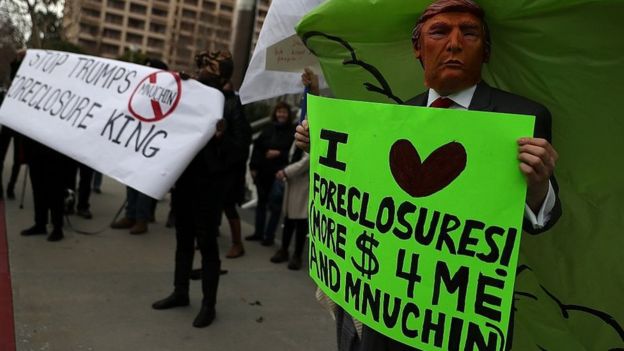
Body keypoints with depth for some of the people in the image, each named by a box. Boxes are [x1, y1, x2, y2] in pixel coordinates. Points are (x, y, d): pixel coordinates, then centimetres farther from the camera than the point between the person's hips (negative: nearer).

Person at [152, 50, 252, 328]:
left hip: (210, 183, -6)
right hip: (184, 177, 6)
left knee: (207, 242, 1)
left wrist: (222, 138, -30)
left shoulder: (232, 104, -8)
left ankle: (209, 304, 13)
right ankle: (180, 292, 32)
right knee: (183, 238, 17)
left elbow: (242, 144, -13)